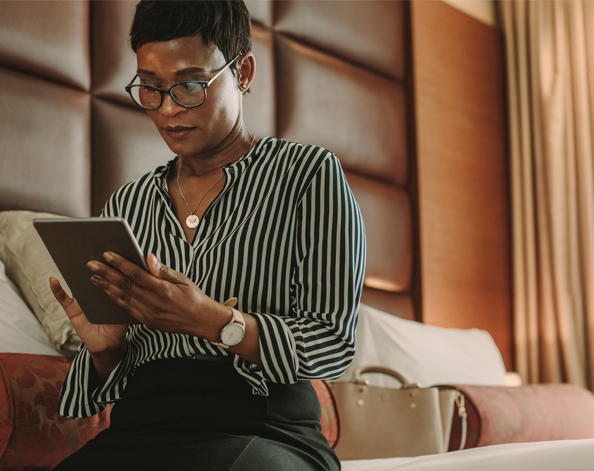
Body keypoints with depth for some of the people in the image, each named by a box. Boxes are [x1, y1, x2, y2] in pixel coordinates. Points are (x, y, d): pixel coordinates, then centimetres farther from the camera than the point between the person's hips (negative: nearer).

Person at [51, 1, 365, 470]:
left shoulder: (308, 173, 5)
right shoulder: (127, 204, 20)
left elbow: (333, 344, -3)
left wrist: (212, 321, -18)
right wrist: (105, 346, -3)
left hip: (263, 428, -3)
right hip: (140, 426, 4)